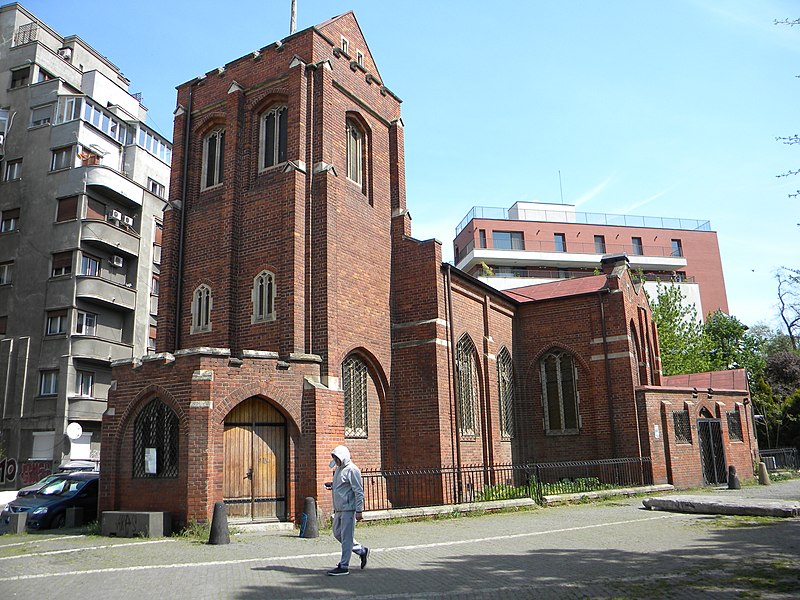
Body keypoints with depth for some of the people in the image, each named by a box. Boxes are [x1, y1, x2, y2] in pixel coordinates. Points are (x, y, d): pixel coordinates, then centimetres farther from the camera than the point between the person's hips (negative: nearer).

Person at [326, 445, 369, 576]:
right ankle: (362, 551, 28)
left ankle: (344, 566, 4)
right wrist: (332, 485, 8)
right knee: (337, 533, 16)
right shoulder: (338, 469, 15)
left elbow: (359, 491, -16)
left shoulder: (352, 470, -14)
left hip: (348, 509, -10)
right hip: (338, 509, 10)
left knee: (346, 537, -3)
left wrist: (359, 510, -19)